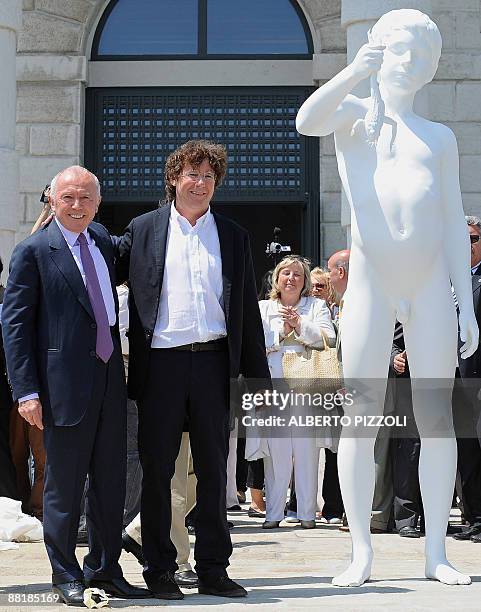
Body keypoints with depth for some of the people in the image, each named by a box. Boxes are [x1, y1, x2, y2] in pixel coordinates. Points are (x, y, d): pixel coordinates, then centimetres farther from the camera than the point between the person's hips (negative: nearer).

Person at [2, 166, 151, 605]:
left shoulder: (103, 240, 12)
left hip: (110, 377, 6)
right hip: (65, 383, -6)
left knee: (111, 480, 11)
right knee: (64, 483, 2)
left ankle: (105, 570, 23)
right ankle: (66, 577, 14)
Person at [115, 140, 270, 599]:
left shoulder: (233, 236, 12)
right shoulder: (143, 230, 6)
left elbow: (248, 310, 12)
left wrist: (257, 376, 9)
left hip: (213, 360, 2)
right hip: (161, 361, -2)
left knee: (213, 468, 7)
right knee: (157, 468, 3)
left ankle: (213, 569, 16)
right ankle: (159, 569, 14)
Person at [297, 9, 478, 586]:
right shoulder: (352, 114, 13)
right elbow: (307, 121, -12)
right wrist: (357, 69, -22)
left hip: (430, 279, 2)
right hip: (371, 276, -2)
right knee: (360, 416, -4)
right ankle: (362, 553, 1)